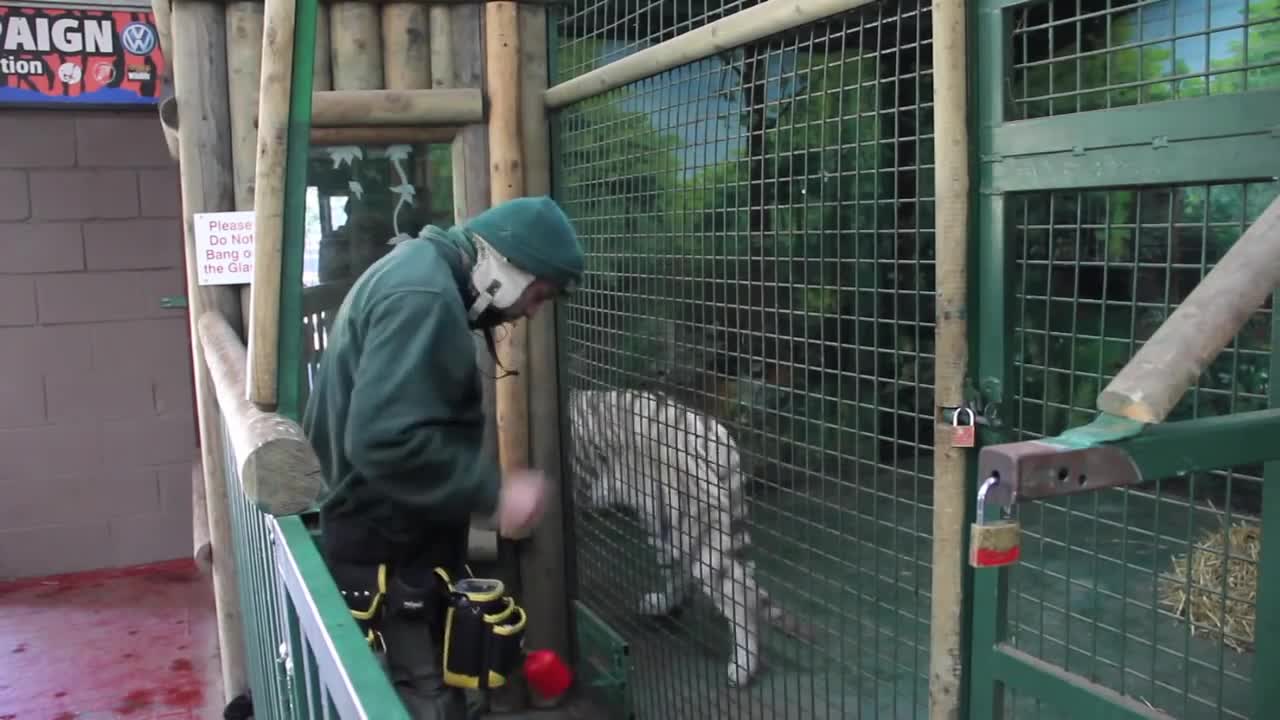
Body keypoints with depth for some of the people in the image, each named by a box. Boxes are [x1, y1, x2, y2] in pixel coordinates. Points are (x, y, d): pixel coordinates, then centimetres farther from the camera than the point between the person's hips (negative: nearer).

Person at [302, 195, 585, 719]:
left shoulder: (419, 270, 12)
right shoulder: (424, 296, -22)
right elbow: (386, 440, -31)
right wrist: (493, 492, -24)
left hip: (392, 539, 10)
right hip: (386, 553, -10)